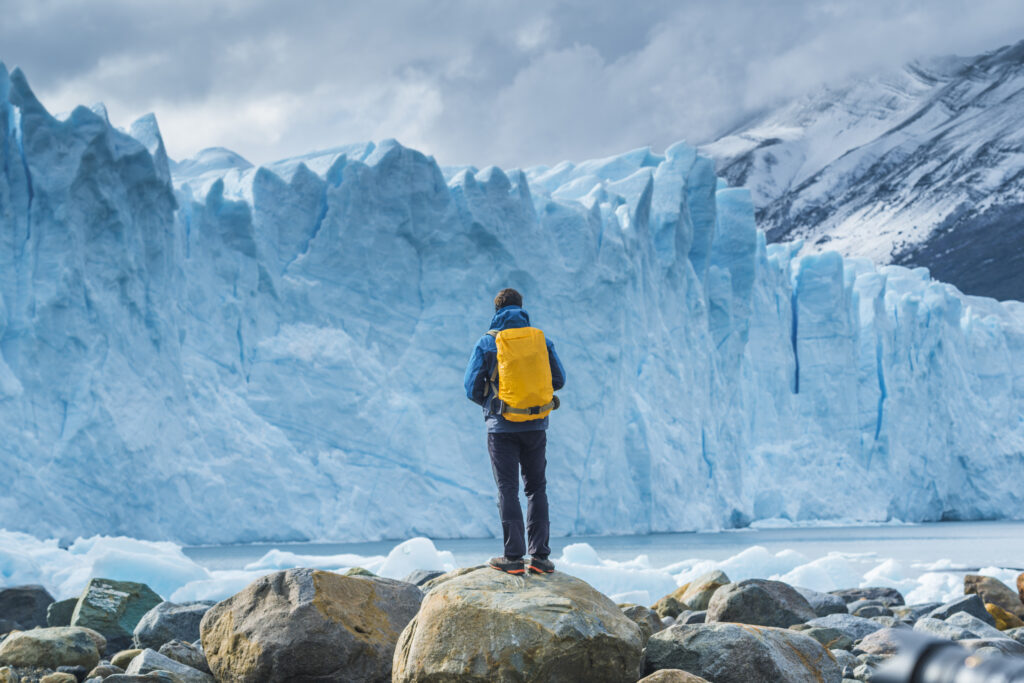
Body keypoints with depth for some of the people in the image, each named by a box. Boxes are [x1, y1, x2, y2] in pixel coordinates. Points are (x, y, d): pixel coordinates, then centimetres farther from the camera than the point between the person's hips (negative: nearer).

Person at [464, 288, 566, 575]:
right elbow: (559, 380, 10)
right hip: (536, 425, 2)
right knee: (536, 488, 10)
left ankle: (514, 557, 0)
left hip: (503, 425, -2)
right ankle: (540, 556, 6)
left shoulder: (487, 342, -5)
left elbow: (472, 389, -3)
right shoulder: (542, 339, 3)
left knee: (508, 490, 2)